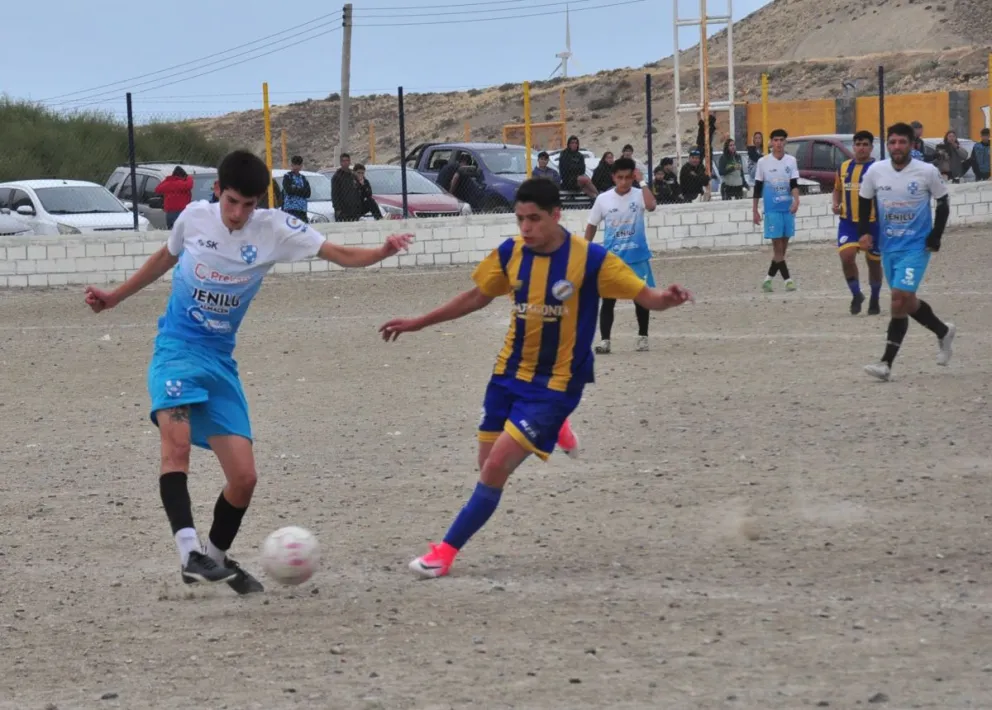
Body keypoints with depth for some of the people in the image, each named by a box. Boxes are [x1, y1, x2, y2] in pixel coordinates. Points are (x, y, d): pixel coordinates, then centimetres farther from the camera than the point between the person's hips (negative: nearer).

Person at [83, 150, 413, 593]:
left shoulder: (274, 229, -5)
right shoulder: (194, 217, -2)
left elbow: (340, 254, -12)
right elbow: (166, 257, 19)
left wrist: (381, 252, -31)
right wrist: (114, 297, 26)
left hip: (220, 360, 2)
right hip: (176, 348, -2)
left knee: (244, 477, -1)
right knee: (177, 440, -31)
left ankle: (216, 557, 24)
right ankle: (189, 552, -38)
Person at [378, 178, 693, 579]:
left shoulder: (590, 259, -16)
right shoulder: (510, 253, -3)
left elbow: (646, 297, -14)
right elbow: (477, 297, 14)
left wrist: (667, 300, -38)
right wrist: (418, 323, 16)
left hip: (555, 385, -5)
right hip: (509, 374, 5)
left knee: (496, 468, -16)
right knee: (488, 466, 11)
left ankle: (447, 550, -3)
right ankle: (550, 433, 41)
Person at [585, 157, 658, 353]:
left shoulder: (639, 195, -6)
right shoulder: (603, 199, -2)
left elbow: (651, 206, -30)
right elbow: (592, 227, 8)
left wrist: (642, 181, -23)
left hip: (637, 257, -1)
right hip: (611, 258, 1)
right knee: (608, 300, -3)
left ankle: (643, 337, 22)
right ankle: (604, 340, -1)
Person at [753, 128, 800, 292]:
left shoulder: (791, 161, 5)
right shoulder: (763, 162, 1)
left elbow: (794, 184, -2)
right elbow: (757, 187, 6)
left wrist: (796, 201, -21)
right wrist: (755, 210, 5)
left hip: (788, 208, 3)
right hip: (772, 209, -3)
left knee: (783, 246, 5)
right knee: (777, 245, -8)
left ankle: (769, 278, 16)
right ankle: (787, 279, -7)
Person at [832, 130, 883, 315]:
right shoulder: (844, 167, 7)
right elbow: (838, 189, 21)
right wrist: (836, 204, 1)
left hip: (872, 223, -2)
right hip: (848, 222, 2)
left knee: (874, 262, 10)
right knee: (846, 257, -16)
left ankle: (874, 300, 28)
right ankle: (856, 295, 4)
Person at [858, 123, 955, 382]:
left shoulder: (928, 172, -10)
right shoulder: (875, 171, -3)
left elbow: (943, 204, 2)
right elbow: (864, 202, 11)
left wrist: (936, 236, -8)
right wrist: (865, 232, -3)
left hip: (916, 246, -5)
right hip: (888, 246, 5)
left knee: (900, 298, -17)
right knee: (905, 301, 13)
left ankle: (886, 363, -13)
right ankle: (943, 332, 38)